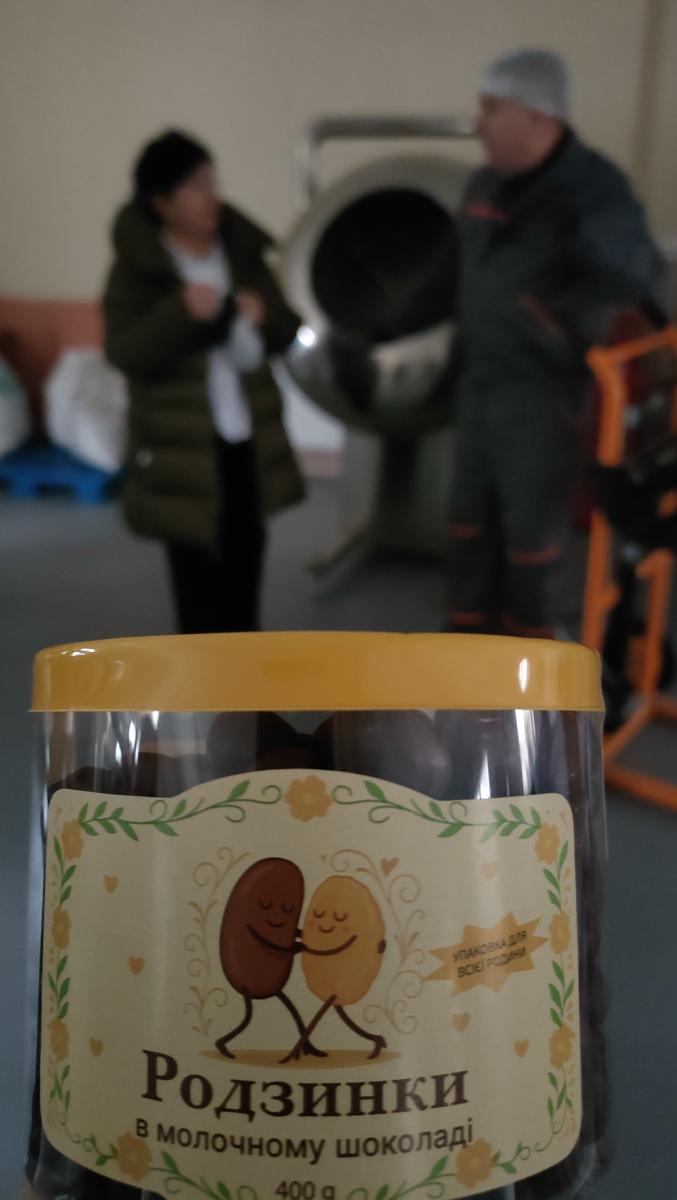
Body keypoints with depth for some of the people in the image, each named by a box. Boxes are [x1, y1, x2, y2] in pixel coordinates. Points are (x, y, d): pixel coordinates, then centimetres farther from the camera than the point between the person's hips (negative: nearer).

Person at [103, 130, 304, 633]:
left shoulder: (243, 253, 6)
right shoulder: (135, 269, -6)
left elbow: (287, 332, 11)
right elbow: (125, 353, -15)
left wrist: (263, 318, -11)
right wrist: (181, 311, -27)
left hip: (248, 440, 5)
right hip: (182, 449, -4)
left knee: (244, 562, 13)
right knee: (197, 569, 1)